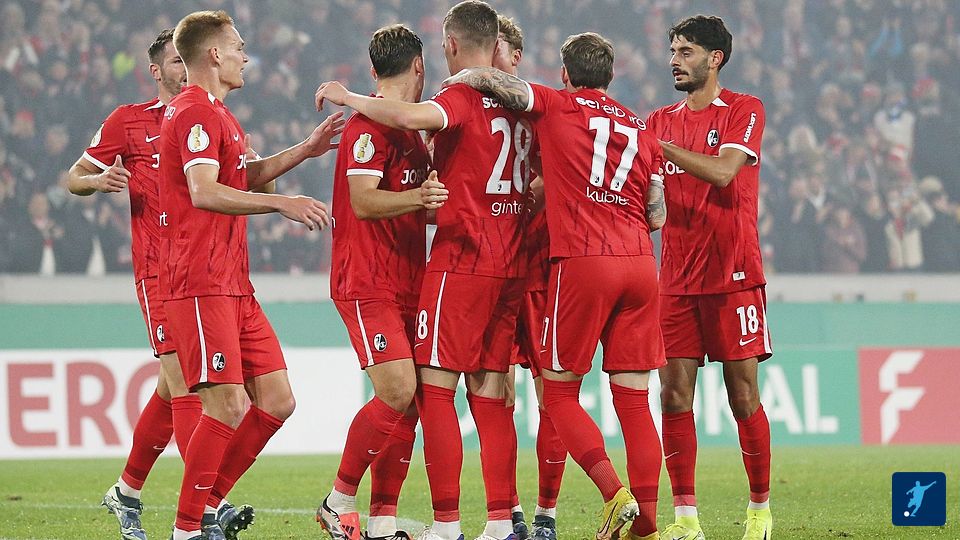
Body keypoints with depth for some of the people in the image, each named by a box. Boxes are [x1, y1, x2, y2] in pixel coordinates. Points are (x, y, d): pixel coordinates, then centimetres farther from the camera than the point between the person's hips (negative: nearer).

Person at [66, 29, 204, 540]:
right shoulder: (128, 122, 5)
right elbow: (74, 179, 10)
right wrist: (99, 180, -13)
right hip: (158, 271, -5)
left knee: (172, 391, 8)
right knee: (182, 382, -14)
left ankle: (126, 492, 25)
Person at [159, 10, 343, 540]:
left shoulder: (216, 115, 23)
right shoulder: (195, 113, -11)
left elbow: (246, 175, 39)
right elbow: (204, 192, -24)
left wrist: (304, 150, 29)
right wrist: (282, 203, -27)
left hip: (234, 286, 10)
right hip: (201, 286, -10)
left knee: (277, 401, 6)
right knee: (229, 406, -13)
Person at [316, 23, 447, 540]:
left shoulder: (409, 130, 21)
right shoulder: (369, 126, -10)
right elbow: (364, 201, -21)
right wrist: (416, 197, -36)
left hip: (405, 283, 9)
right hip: (366, 283, -9)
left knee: (408, 401, 2)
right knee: (398, 392, -18)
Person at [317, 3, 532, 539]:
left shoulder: (462, 98, -11)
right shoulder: (521, 104, 11)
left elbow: (412, 116, -31)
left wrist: (348, 97, -16)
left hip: (461, 260, -7)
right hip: (511, 267, 7)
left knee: (435, 388, -4)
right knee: (490, 394, 10)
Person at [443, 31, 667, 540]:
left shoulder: (557, 106, 5)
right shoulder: (641, 130, 18)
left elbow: (485, 78, -1)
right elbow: (657, 217, 16)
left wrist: (446, 86, 19)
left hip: (582, 263, -4)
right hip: (639, 264, 4)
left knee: (559, 393, 5)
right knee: (634, 399, 6)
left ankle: (614, 494, -13)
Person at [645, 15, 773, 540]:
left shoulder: (744, 111, -1)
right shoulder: (661, 121, 15)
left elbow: (723, 171, -16)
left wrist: (660, 145, -16)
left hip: (733, 274, -4)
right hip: (676, 277, 4)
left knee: (743, 396, -1)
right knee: (674, 395, -4)